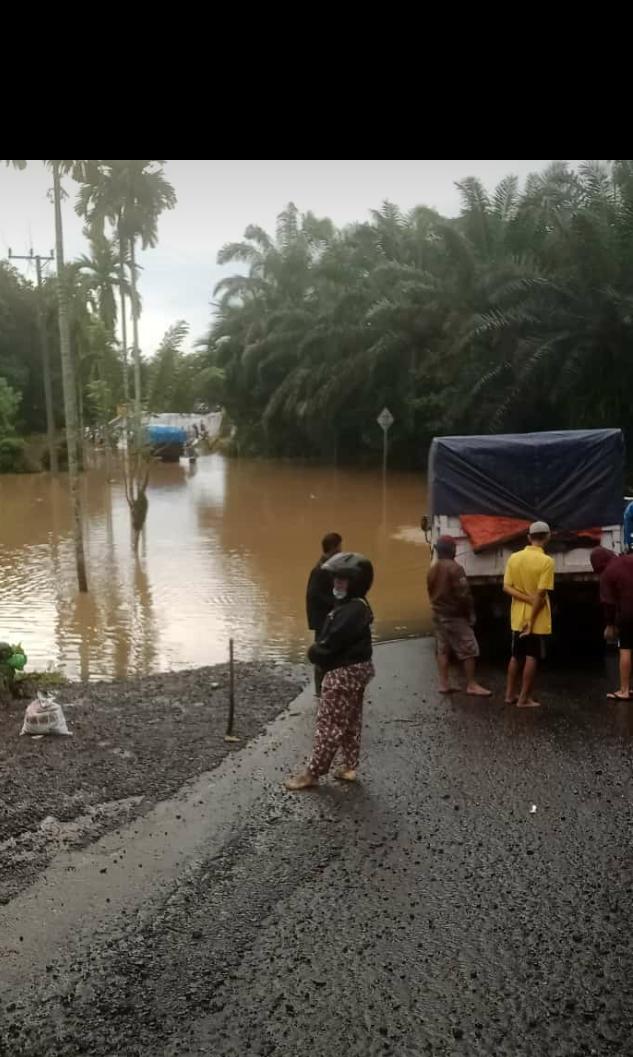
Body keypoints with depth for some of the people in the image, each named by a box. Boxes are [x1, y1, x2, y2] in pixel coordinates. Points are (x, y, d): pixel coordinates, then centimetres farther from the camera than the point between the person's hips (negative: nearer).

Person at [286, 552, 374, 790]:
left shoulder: (351, 611, -25)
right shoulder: (355, 606, 9)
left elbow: (330, 644, -25)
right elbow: (335, 640, 12)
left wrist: (313, 653, -7)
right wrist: (319, 651, -2)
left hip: (343, 673, -11)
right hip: (355, 669, 11)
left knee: (328, 725, -1)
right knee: (350, 722, 18)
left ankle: (312, 773, 8)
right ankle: (350, 767, 28)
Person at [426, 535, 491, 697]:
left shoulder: (432, 569, 8)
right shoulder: (454, 568, -17)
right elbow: (463, 594, -19)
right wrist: (470, 613, -9)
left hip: (438, 614, 8)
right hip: (455, 615, -8)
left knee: (443, 650, 10)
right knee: (469, 650, -1)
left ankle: (444, 684, 11)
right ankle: (471, 685, 1)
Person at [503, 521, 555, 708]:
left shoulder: (514, 558, 1)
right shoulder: (546, 561, -15)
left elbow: (506, 587, -4)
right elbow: (541, 594, -19)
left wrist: (528, 599, -10)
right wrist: (531, 620, -14)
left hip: (518, 617, 5)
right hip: (537, 619, -5)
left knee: (516, 656, 16)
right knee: (532, 658, 3)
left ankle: (510, 694, 23)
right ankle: (524, 698, 7)